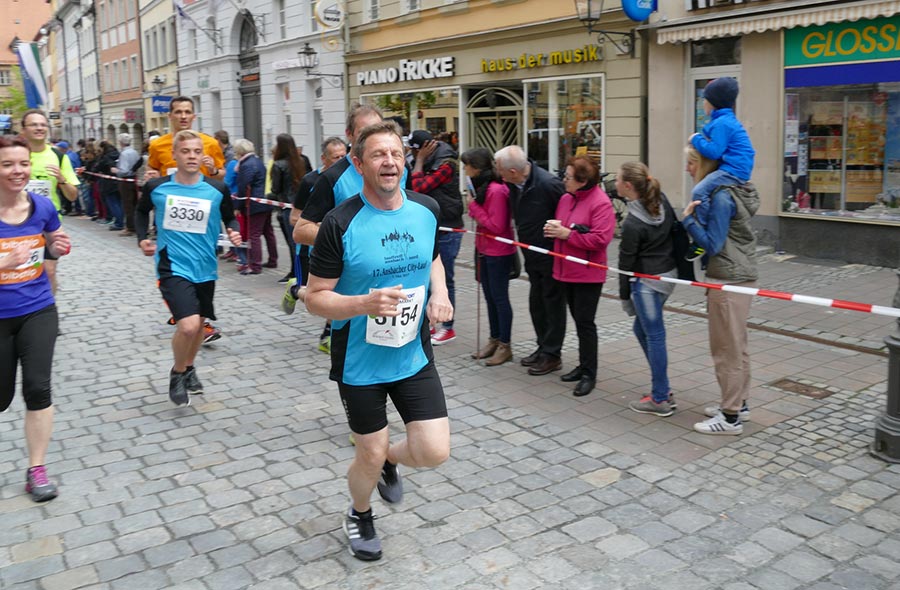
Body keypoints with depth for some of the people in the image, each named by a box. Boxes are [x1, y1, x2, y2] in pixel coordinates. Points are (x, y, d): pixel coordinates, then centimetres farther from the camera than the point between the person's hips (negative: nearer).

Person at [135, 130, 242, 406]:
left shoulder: (217, 190, -6)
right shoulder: (156, 187, -6)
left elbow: (229, 217, 11)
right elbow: (141, 211, 16)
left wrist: (233, 232, -9)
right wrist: (142, 238, 4)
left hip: (205, 267, 3)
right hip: (173, 267, -3)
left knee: (199, 323, 18)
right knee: (188, 325, -19)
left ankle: (189, 368, 47)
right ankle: (177, 373, 9)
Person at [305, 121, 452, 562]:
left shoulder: (426, 210, -2)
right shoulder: (340, 223, -18)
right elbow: (315, 298, -14)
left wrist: (439, 292, -1)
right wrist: (366, 303, -31)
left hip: (414, 356, 4)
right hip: (360, 361, -3)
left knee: (434, 452, -1)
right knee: (370, 457, 9)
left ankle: (389, 461, 36)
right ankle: (359, 515, 44)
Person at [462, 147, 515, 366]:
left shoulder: (496, 190, -21)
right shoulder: (480, 186, 7)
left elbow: (497, 226, -22)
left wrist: (473, 206, -18)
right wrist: (473, 205, -5)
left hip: (498, 252, -9)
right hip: (484, 249, 9)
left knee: (499, 297, 0)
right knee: (490, 296, 16)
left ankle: (505, 346, 11)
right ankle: (494, 340, 28)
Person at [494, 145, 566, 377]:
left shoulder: (548, 184, -26)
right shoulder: (513, 184, -4)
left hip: (551, 255, -7)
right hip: (532, 256, 8)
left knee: (553, 303, 5)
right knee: (536, 303, 17)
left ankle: (552, 354, 16)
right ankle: (543, 347, 32)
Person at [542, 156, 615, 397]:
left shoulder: (600, 203, -16)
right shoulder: (566, 198, 8)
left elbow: (601, 239, -24)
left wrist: (567, 234, -21)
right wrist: (553, 228, -2)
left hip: (588, 274, -8)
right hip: (567, 270, 8)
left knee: (585, 322, -3)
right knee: (578, 320, 16)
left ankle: (589, 374, 8)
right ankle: (584, 365, 29)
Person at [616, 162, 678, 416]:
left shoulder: (632, 224, -20)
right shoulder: (662, 201, 1)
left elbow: (627, 262, -12)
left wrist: (625, 296, -2)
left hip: (647, 282, -9)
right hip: (669, 273, 9)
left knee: (654, 336, 0)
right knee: (642, 328, 19)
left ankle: (660, 399, 11)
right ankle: (663, 389, 25)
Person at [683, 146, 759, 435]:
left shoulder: (721, 197, -19)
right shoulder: (731, 191, 11)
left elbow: (712, 244, -20)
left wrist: (689, 219, -15)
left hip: (727, 281, -10)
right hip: (741, 276, 10)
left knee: (726, 349, -2)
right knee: (736, 346, 18)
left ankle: (731, 417, 7)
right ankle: (739, 404, 29)